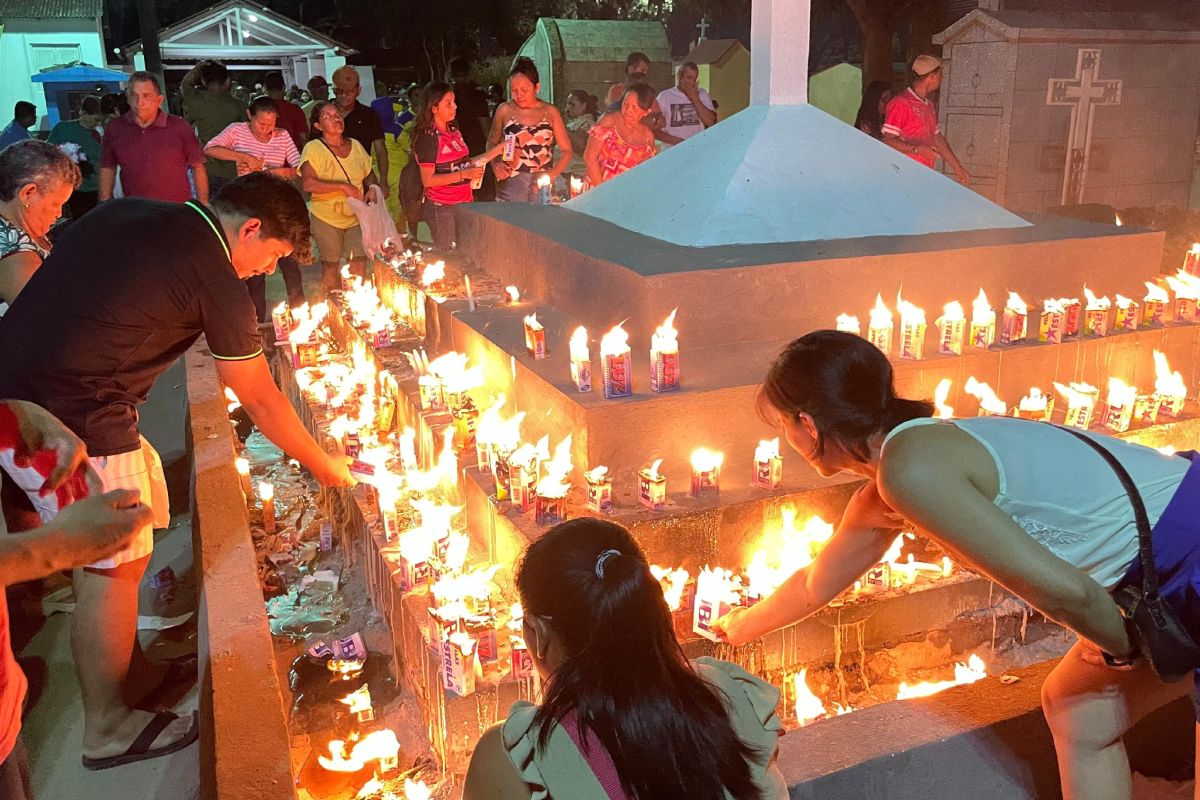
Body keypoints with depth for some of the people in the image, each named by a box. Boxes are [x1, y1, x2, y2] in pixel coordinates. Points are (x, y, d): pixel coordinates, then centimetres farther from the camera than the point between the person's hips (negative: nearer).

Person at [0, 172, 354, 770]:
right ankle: (108, 729, 21)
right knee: (114, 565, 5)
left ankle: (125, 671, 37)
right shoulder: (215, 278, -12)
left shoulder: (128, 212, 10)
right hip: (76, 420, -9)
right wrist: (324, 466, 10)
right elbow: (261, 400, -4)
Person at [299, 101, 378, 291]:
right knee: (331, 268, 4)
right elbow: (307, 184, -19)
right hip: (326, 218, -3)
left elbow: (369, 174, 22)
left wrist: (372, 188, -1)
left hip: (356, 217, 3)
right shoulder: (313, 148, -7)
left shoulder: (356, 146, 9)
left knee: (360, 265, -6)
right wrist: (343, 186, -21)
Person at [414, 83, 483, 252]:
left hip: (463, 204, 7)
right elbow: (428, 180, -17)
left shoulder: (454, 130, 12)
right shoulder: (427, 138, -12)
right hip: (442, 208, -7)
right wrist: (463, 175, -21)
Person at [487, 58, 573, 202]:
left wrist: (552, 174, -9)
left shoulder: (550, 112, 3)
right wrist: (495, 164, -4)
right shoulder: (505, 110, 3)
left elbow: (567, 150, 6)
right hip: (511, 184, 0)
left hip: (542, 185, 0)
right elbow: (492, 143, 15)